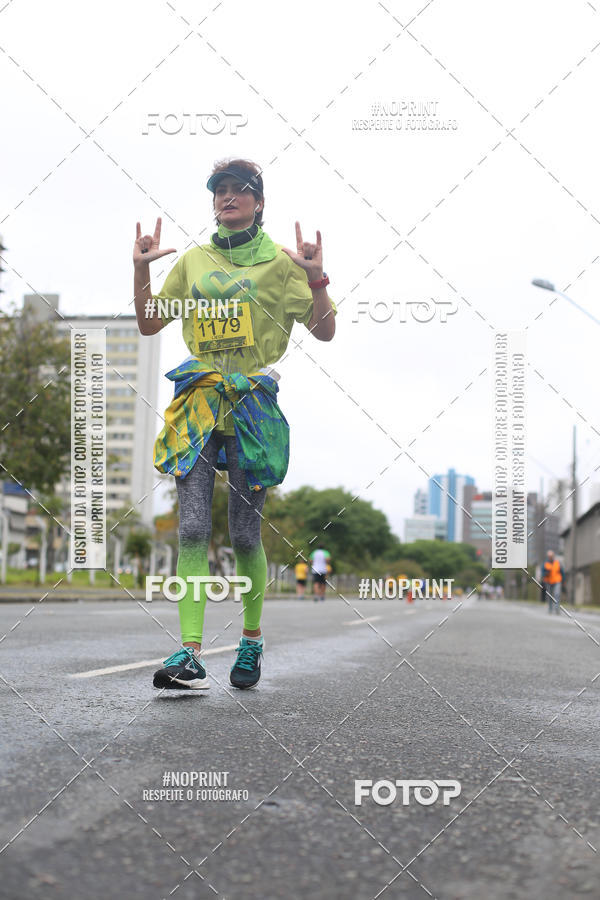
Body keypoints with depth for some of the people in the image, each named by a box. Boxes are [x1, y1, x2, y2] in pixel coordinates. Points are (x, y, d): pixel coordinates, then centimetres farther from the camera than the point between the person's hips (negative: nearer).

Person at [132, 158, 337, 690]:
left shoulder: (280, 261, 6)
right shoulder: (193, 261, 15)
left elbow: (324, 331, 4)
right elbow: (149, 324, 19)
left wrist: (316, 277, -11)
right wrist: (141, 270, 6)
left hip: (253, 406, -2)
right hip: (199, 403, 2)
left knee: (245, 535, 1)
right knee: (192, 529, -10)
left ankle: (252, 639, 22)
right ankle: (190, 655, -13)